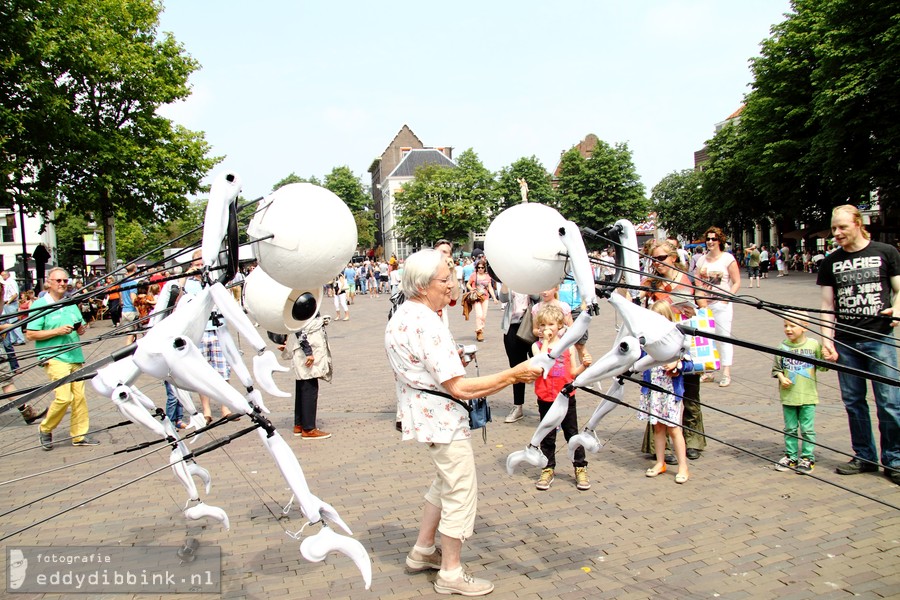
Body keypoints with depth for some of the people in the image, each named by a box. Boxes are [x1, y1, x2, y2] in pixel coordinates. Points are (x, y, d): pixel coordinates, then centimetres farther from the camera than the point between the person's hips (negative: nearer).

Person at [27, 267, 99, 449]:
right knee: (64, 397, -15)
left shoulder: (71, 304, 16)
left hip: (75, 357, 6)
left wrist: (81, 329, 1)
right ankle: (45, 430, 9)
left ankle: (79, 435, 14)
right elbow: (30, 335, -9)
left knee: (79, 397, 4)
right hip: (54, 357, -6)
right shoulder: (40, 305, -3)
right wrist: (57, 331, -16)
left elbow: (81, 329, 24)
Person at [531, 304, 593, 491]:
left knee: (572, 434, 9)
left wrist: (584, 365, -15)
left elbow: (573, 372, 4)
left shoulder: (567, 345, 1)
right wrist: (546, 342, -21)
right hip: (546, 399, -1)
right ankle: (548, 469, 23)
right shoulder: (538, 345, -4)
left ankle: (580, 468, 22)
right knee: (547, 437, 11)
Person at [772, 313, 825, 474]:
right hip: (788, 396, 2)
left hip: (808, 396, -2)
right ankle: (791, 457, 22)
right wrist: (781, 378, -10)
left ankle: (808, 458, 16)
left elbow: (822, 366, 3)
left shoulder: (814, 345, -4)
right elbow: (776, 368, 7)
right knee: (790, 429, 11)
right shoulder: (783, 346, 0)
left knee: (807, 429, 4)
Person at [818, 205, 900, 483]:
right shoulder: (830, 262, 9)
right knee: (853, 402, 8)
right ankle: (864, 456, 21)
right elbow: (828, 305, 8)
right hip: (845, 342, 3)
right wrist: (826, 340, -1)